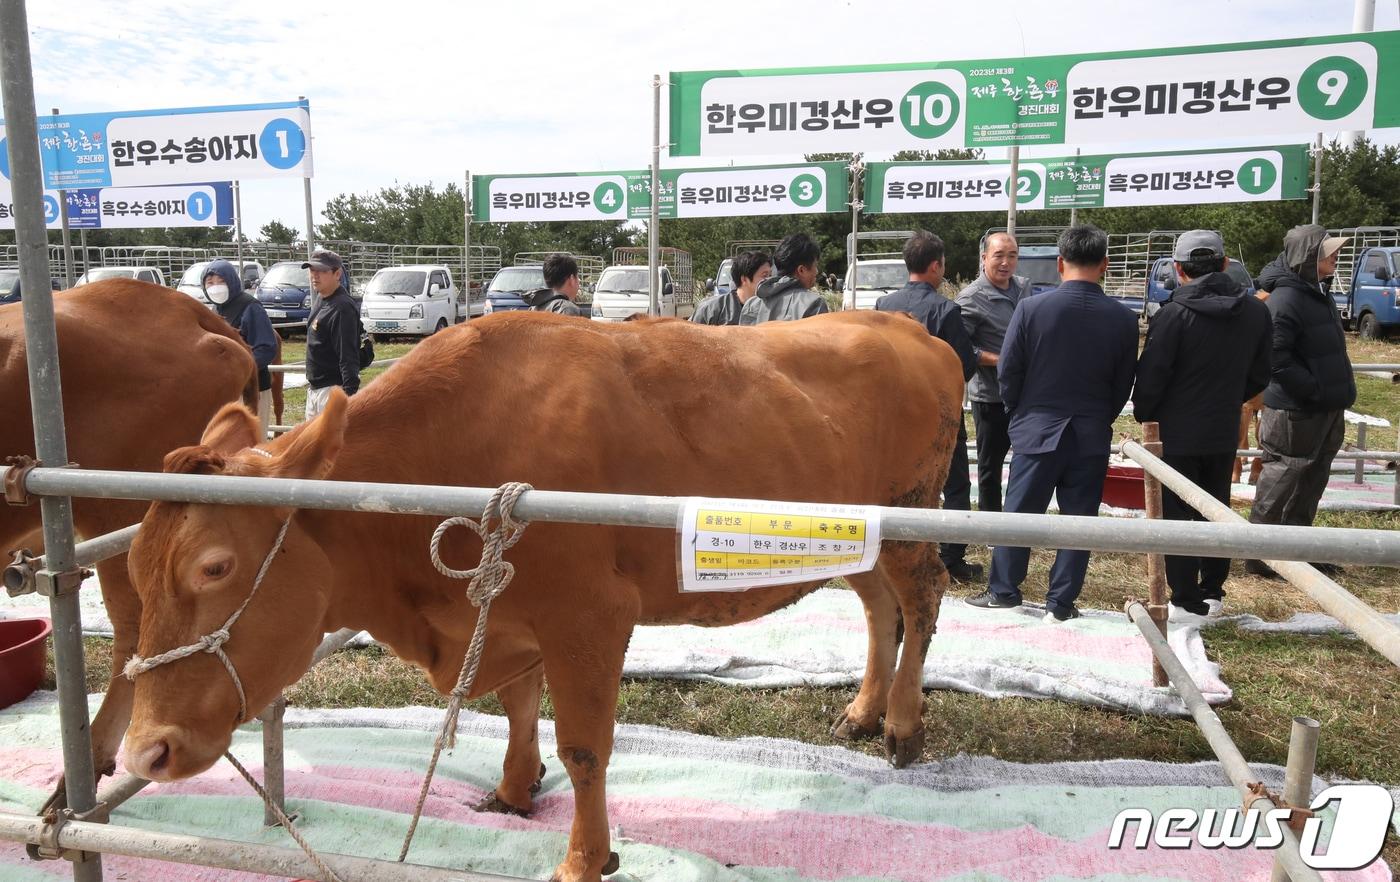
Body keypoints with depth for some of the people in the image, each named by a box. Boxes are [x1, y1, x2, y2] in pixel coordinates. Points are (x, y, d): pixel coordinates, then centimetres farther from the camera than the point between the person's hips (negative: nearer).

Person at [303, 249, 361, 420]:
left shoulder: (342, 308, -19)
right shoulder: (320, 300, 11)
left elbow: (348, 356, -25)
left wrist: (349, 394, -30)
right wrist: (311, 380, 22)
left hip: (333, 389, -10)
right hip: (314, 387, 10)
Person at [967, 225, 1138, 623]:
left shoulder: (1032, 308, -11)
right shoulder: (1123, 319, -4)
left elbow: (1008, 371, -7)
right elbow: (1123, 385, 3)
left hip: (1038, 430, -1)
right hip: (1092, 436, 2)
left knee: (1020, 513, 10)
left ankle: (1003, 590, 20)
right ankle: (1061, 602, 15)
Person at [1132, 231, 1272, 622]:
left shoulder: (1174, 314, -18)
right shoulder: (1256, 311, 1)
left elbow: (1151, 376, -15)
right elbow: (1259, 376, 9)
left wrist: (1144, 415, 2)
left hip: (1177, 433, -5)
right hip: (1225, 433, 5)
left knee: (1178, 515, 3)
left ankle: (1188, 603, 7)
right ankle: (1213, 593, 27)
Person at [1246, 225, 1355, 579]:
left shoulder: (1317, 293, 13)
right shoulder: (1286, 299, -19)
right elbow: (1277, 358, -26)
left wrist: (1337, 395, 14)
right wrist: (1316, 389, -23)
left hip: (1324, 410, 10)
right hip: (1295, 412, -10)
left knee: (1310, 484, 16)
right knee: (1281, 483, -2)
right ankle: (1259, 554, 8)